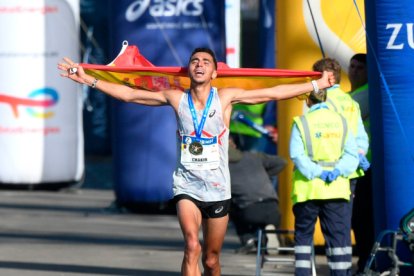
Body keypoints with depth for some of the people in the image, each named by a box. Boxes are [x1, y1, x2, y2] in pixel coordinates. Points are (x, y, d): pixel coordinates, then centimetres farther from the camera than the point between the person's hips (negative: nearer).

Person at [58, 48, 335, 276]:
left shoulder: (225, 98, -1)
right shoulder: (176, 98, 0)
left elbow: (273, 93, 0)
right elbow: (129, 94, 4)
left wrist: (318, 84, -1)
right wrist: (89, 80, 1)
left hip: (217, 189, 1)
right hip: (187, 186, -1)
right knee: (192, 247, -23)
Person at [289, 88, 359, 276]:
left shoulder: (301, 123, -2)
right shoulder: (341, 121, 8)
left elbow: (297, 155, -13)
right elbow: (352, 154, 1)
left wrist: (316, 172, -15)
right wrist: (338, 170, -9)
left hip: (308, 189, -2)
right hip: (336, 190, 2)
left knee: (303, 234, 9)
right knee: (339, 235, 2)